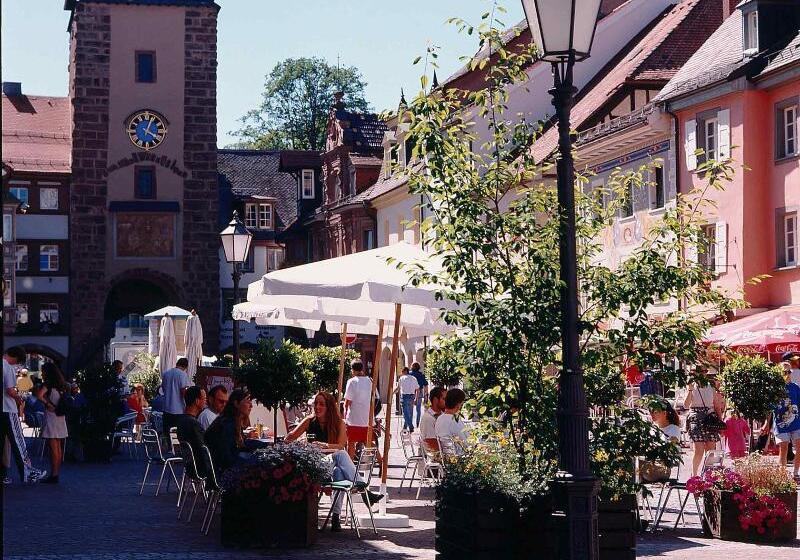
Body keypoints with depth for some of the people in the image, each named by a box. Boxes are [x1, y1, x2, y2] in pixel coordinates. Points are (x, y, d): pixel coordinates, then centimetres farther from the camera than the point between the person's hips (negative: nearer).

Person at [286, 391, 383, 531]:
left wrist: (324, 445, -29)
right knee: (340, 455, -34)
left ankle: (335, 515, -44)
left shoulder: (339, 423, 3)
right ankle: (364, 491, -39)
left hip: (333, 463, 1)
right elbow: (289, 439, 4)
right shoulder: (309, 421, 4)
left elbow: (341, 445, -10)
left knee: (339, 471, -38)